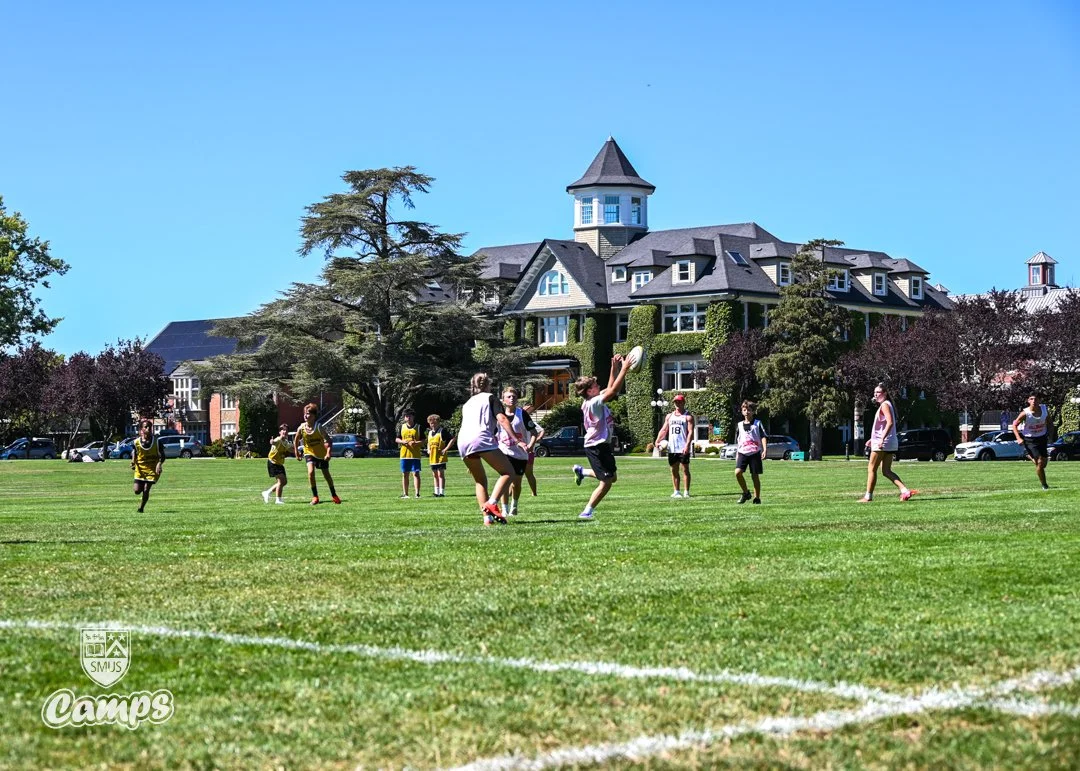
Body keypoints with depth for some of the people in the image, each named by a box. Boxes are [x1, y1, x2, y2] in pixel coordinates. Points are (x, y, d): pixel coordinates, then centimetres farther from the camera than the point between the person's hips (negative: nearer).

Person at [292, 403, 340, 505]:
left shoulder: (319, 427, -24)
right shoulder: (301, 428, -14)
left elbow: (329, 440, -25)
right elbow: (296, 440, 4)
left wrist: (328, 453, -37)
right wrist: (297, 453, 3)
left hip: (322, 454, -1)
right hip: (309, 453, 1)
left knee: (326, 475, 12)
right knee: (311, 472, -23)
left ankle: (334, 495, 33)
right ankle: (315, 496, -14)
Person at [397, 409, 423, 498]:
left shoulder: (418, 427, 2)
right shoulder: (402, 427, 10)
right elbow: (397, 439, 13)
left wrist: (416, 443, -16)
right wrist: (402, 441, -8)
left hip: (415, 454, -3)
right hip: (404, 454, 3)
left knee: (416, 473, -7)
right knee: (405, 474, 6)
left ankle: (417, 493, -7)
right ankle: (405, 493, 12)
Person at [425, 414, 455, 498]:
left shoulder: (442, 431, -9)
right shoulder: (430, 432, 13)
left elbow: (453, 439, -13)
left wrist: (446, 449, -15)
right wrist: (428, 449, 13)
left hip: (440, 456, -7)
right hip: (432, 457, 7)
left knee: (440, 474, -7)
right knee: (435, 475, 10)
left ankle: (442, 492, -5)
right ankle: (437, 492, 16)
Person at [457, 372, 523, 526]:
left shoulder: (466, 404, 34)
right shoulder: (489, 398, 16)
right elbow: (501, 419, 1)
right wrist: (517, 440, -5)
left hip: (462, 442, 6)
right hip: (482, 438, -6)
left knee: (480, 481, 19)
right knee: (508, 472, -4)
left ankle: (487, 516, 4)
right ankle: (491, 503, -24)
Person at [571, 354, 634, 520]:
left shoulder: (596, 399, 6)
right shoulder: (593, 403, -21)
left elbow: (610, 388, 18)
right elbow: (613, 390, -27)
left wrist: (615, 368, 8)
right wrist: (624, 369, -25)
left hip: (603, 445, 10)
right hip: (596, 446, -10)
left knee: (612, 477, 20)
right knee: (606, 482, -8)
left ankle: (582, 471, 30)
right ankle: (587, 512, -2)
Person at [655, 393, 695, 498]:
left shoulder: (688, 417, -2)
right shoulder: (669, 416, 15)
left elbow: (690, 432, -10)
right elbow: (664, 430, 13)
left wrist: (687, 445, -23)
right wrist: (657, 441, -2)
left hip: (683, 448, -5)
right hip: (672, 448, 5)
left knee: (685, 469, -2)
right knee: (674, 470, 8)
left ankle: (687, 492, 2)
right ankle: (676, 492, 15)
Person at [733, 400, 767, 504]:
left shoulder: (757, 424, 3)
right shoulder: (739, 425, 13)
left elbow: (763, 437, -4)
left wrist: (764, 450, -17)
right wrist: (737, 454, 17)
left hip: (755, 453, -2)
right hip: (742, 453, 2)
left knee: (755, 476, 0)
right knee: (738, 472, -17)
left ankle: (757, 498, 11)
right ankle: (746, 492, 1)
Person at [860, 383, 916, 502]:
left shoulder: (885, 405, -11)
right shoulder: (885, 405, 19)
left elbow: (890, 422, -24)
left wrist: (882, 439, -29)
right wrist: (873, 439, 28)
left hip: (882, 443, -10)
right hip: (891, 444, 10)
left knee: (871, 469, -1)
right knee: (886, 471, 8)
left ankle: (868, 496, 3)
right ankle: (905, 490, -4)